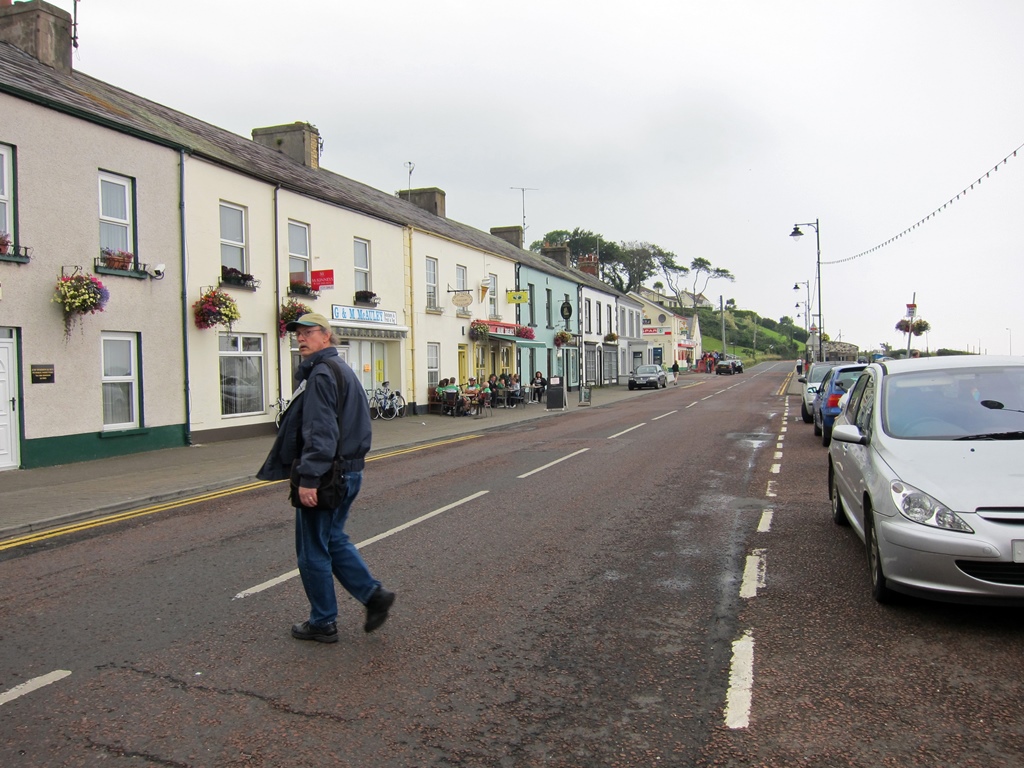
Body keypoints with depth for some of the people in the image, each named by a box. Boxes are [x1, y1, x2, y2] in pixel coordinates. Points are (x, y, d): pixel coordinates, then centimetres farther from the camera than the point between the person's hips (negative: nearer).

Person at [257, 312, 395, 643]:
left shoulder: (321, 374, -15)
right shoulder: (343, 369, 16)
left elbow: (320, 433, -24)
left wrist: (308, 478, -25)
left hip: (327, 476, -10)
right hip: (350, 471, 10)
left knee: (313, 550, 4)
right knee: (333, 540, 21)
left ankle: (322, 622, 16)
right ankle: (374, 594, 15)